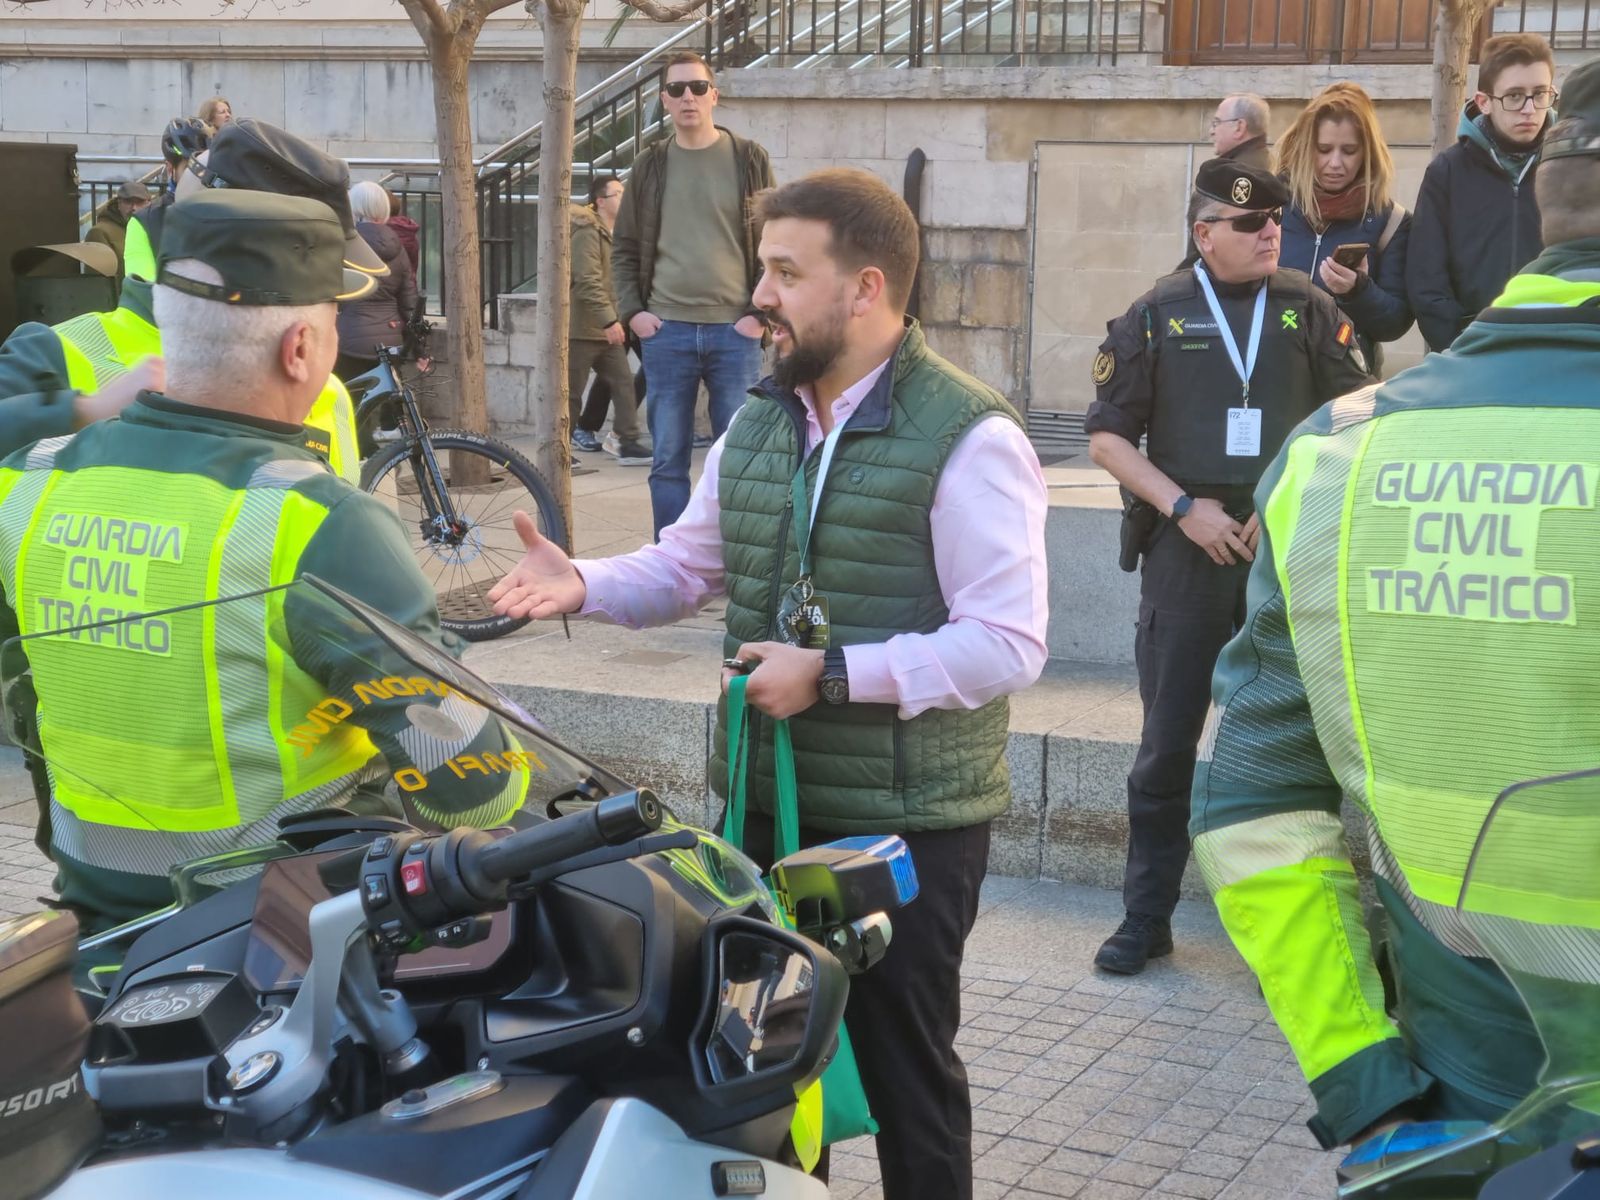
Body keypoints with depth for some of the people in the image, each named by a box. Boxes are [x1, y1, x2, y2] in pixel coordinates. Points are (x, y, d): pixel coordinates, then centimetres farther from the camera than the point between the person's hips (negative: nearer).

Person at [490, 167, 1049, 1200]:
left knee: (903, 1066, 6)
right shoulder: (759, 423, 10)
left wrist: (831, 673, -23)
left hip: (907, 818, -7)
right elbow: (685, 566, 15)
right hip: (764, 801, 7)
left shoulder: (969, 438, -15)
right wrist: (583, 585, -5)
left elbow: (1007, 646, -21)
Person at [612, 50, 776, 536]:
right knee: (668, 460, 4)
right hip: (666, 332, 2)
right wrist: (632, 310, 1)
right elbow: (624, 247, 13)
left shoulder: (748, 160, 4)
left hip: (734, 332, -1)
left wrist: (760, 313, -4)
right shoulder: (650, 166, 9)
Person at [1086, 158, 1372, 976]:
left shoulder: (1308, 310, 5)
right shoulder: (1157, 316, 2)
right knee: (1167, 742, 4)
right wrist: (1184, 507, -9)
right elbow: (1107, 435, 2)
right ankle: (1146, 917, 15)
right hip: (1187, 549, -1)